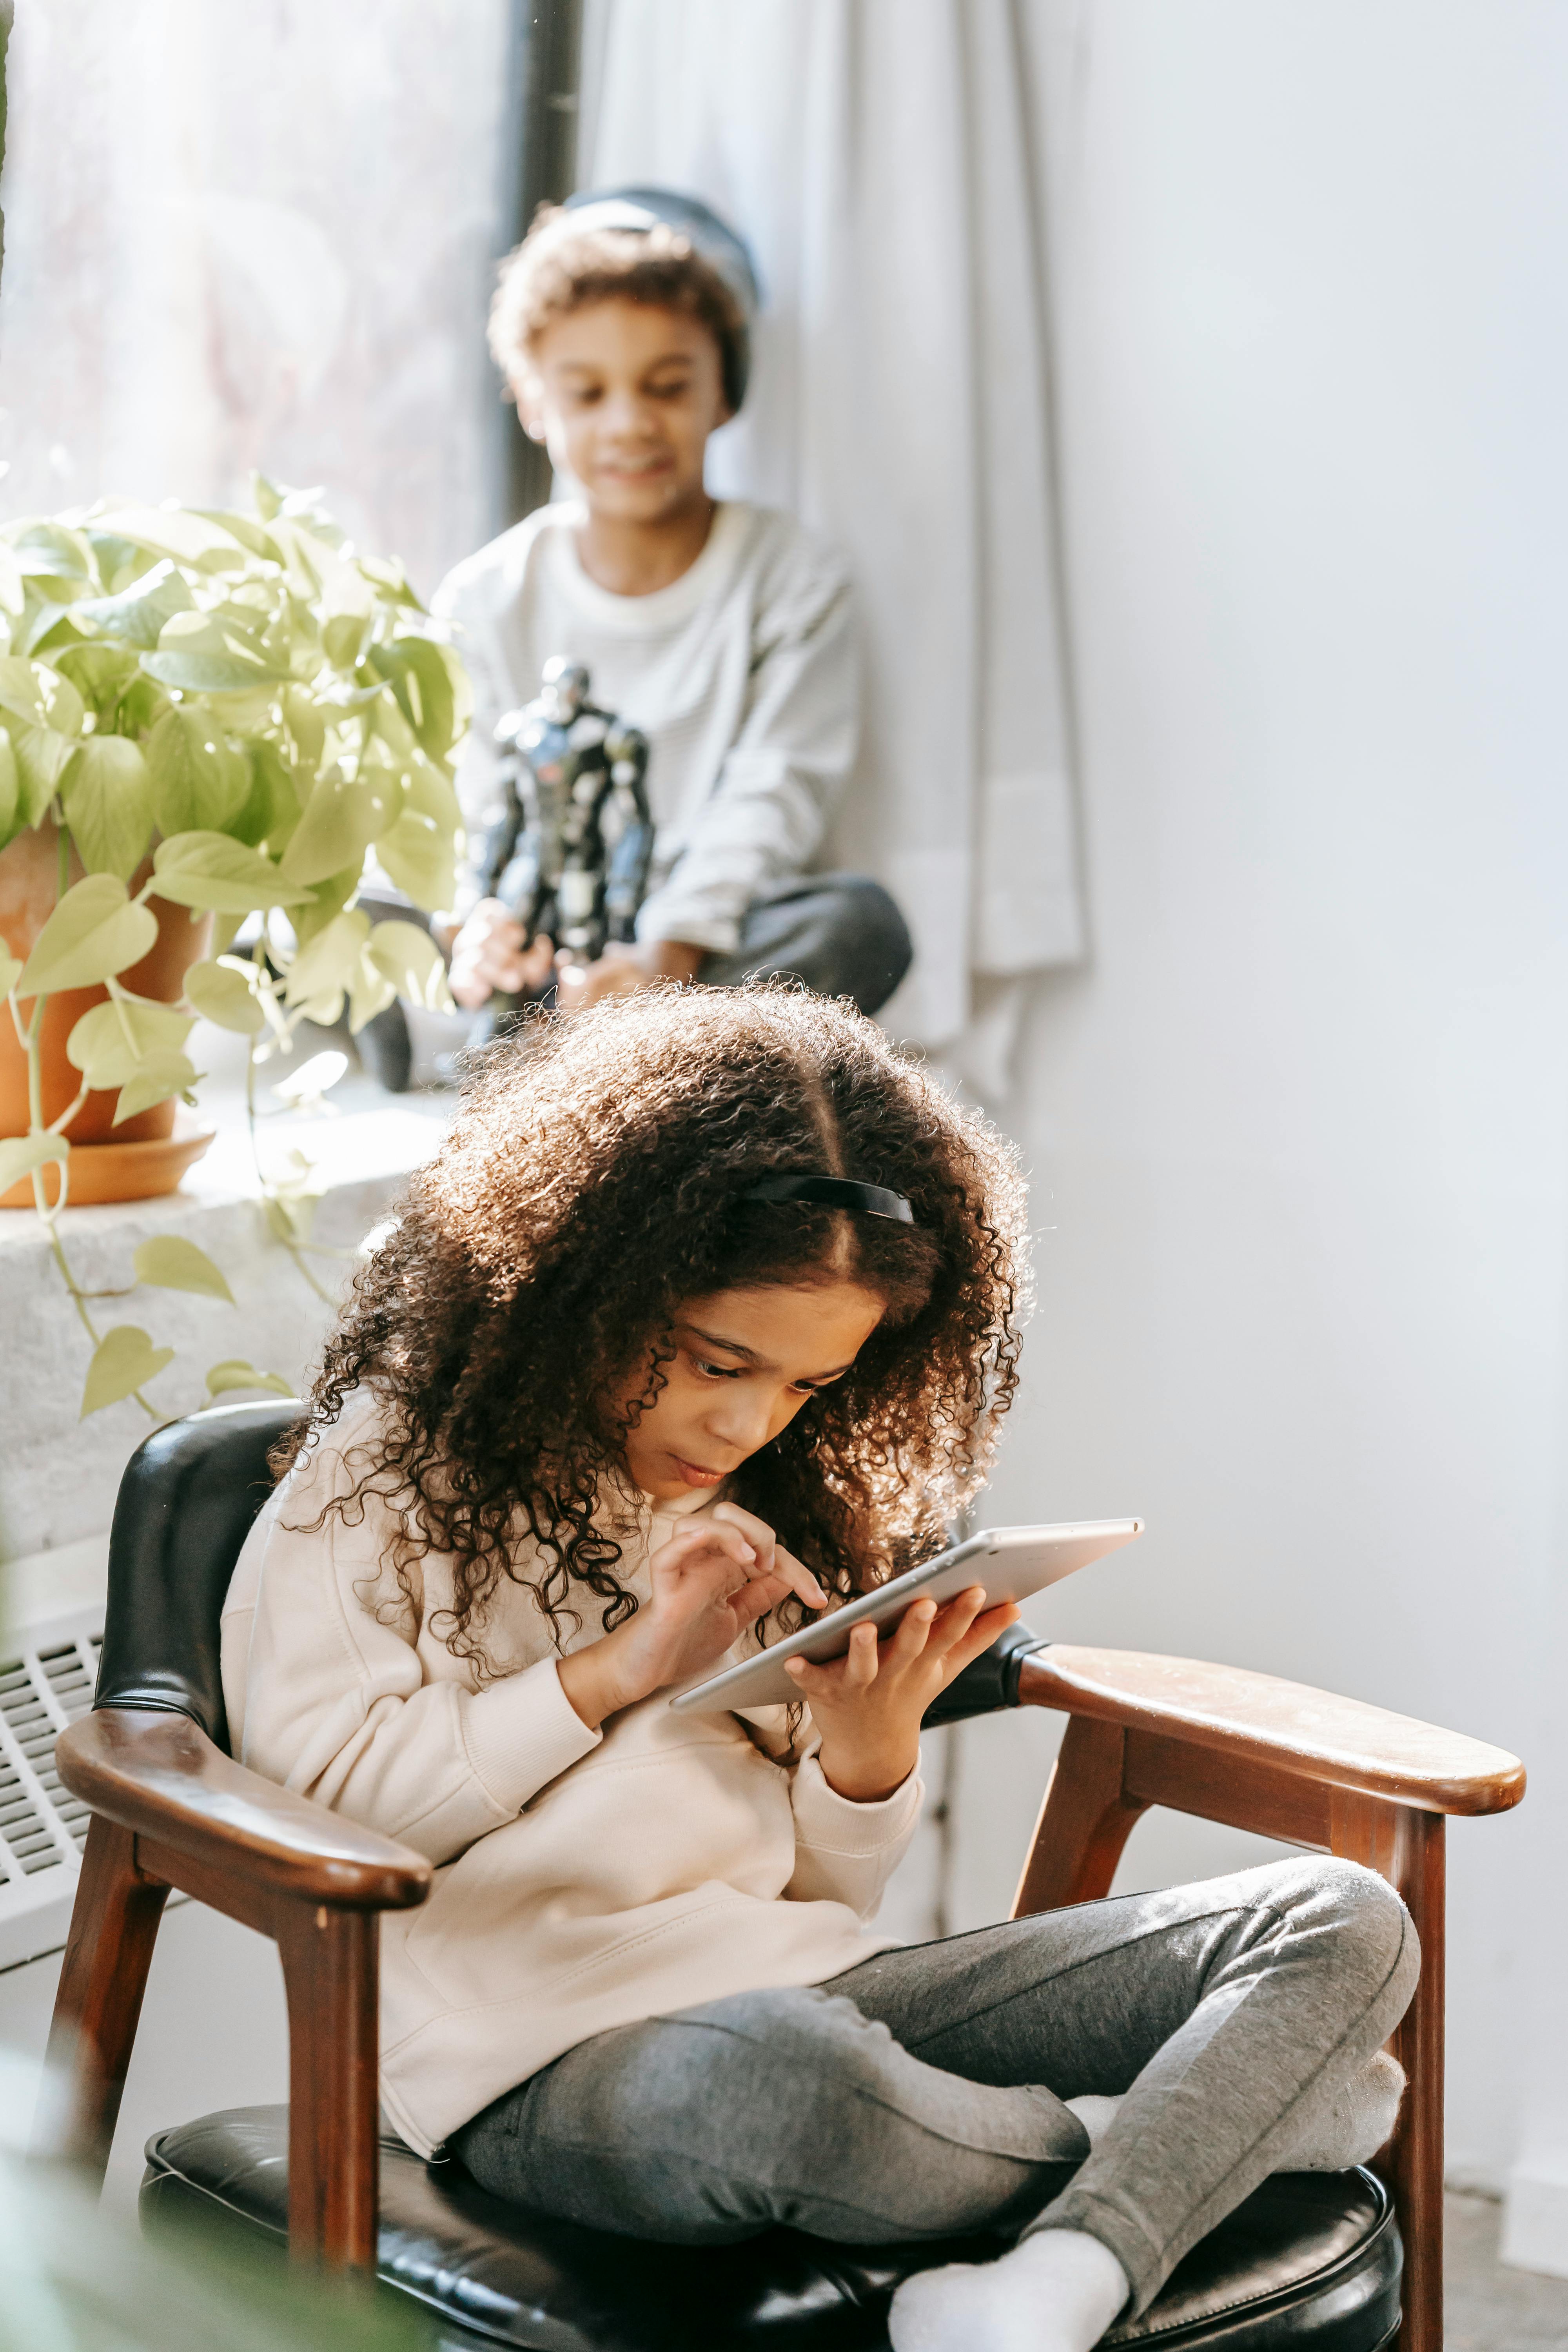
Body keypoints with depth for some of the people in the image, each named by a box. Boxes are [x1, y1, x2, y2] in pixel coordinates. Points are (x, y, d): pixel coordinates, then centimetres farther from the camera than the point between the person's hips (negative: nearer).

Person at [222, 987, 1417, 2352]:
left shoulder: (792, 1504, 20)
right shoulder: (399, 1468, 5)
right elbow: (308, 1798, -6)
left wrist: (869, 1745, -1)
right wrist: (617, 1671, -8)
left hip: (810, 1991, 6)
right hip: (547, 2055, -6)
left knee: (1338, 1925, -9)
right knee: (784, 2084, -43)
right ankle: (1244, 2104, -12)